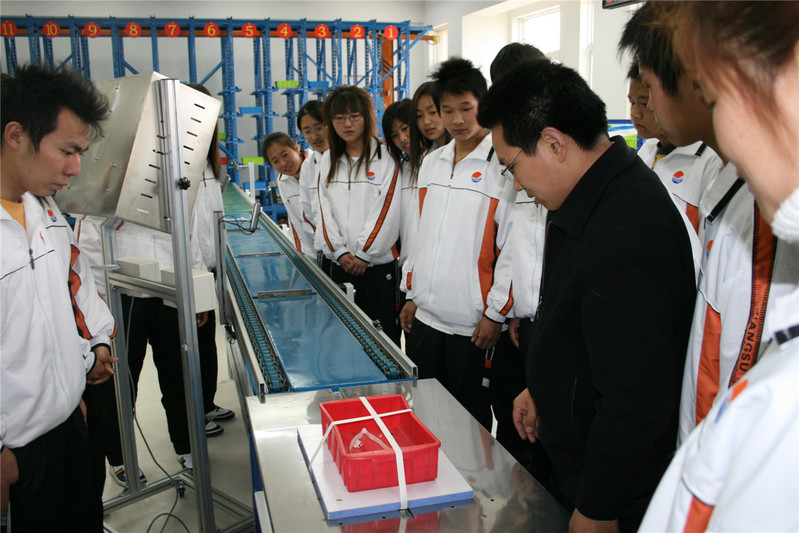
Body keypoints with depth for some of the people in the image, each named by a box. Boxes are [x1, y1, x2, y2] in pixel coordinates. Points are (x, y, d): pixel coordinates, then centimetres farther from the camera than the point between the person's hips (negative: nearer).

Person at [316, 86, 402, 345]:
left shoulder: (386, 158, -3)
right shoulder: (327, 160, 13)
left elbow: (386, 211, -9)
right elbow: (325, 211, 7)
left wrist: (363, 254, -10)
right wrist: (340, 252, -5)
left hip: (377, 266, -4)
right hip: (335, 264, 4)